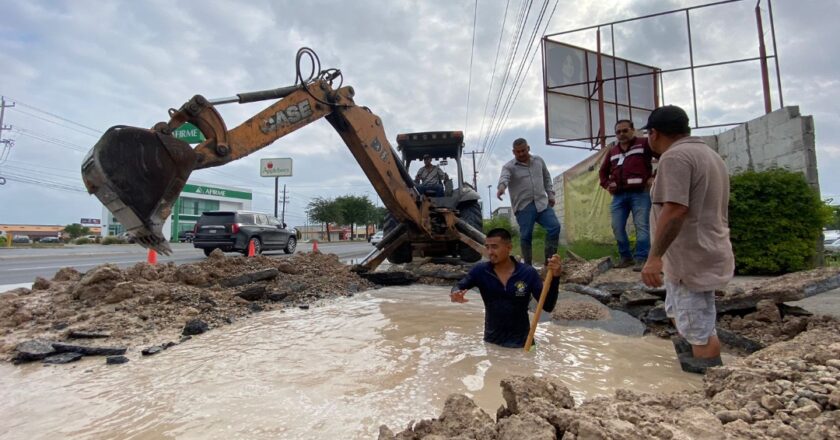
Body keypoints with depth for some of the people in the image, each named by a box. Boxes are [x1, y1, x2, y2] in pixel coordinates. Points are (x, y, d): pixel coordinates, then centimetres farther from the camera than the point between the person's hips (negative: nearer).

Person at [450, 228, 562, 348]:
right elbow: (459, 287, -7)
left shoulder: (528, 273, -14)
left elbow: (548, 306, -14)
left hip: (521, 342, -1)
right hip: (491, 340, 1)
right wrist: (456, 294, -32)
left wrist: (555, 277, -27)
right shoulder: (480, 271, -12)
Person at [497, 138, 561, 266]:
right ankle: (528, 265, 8)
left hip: (542, 202, 4)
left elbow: (547, 177, 26)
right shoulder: (509, 166, -3)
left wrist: (550, 194, 18)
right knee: (526, 235, -4)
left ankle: (550, 260, 6)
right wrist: (501, 187, -48)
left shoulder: (539, 161, 13)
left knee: (554, 227, -7)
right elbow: (504, 177, -25)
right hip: (523, 207, -4)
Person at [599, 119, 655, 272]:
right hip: (619, 195, 6)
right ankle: (626, 257, 15)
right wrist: (607, 185, 13)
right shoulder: (612, 151, 21)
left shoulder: (644, 144, 3)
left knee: (641, 226, -7)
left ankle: (641, 259, -4)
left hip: (640, 193, -5)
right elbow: (603, 171, 31)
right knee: (617, 228, 4)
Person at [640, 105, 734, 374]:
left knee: (699, 332, -1)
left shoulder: (675, 157, -17)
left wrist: (654, 257, -27)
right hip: (703, 256, 11)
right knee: (680, 317, 23)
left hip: (691, 261, -11)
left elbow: (675, 211, -28)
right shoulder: (708, 154, 17)